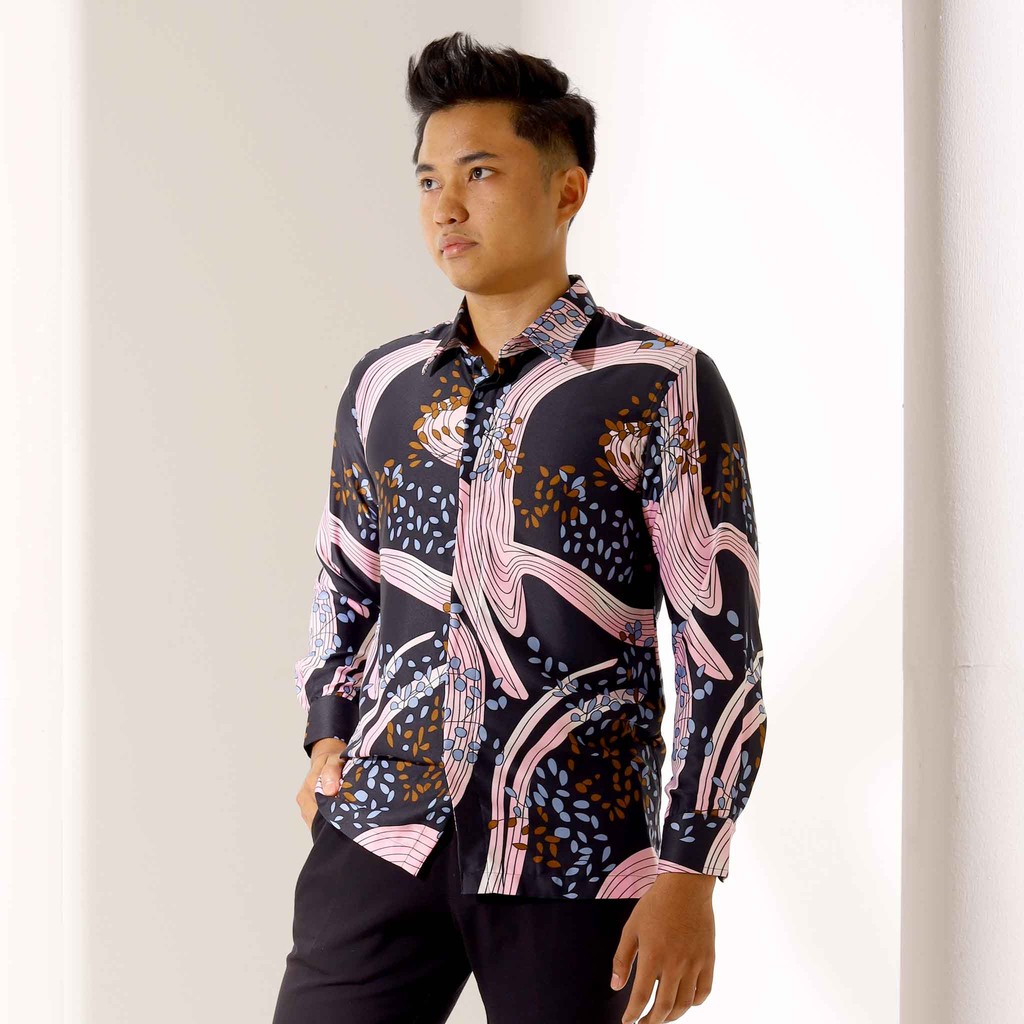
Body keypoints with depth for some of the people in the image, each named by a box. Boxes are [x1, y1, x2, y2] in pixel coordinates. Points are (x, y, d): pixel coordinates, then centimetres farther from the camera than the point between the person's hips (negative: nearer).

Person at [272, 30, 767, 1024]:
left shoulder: (662, 387, -4)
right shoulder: (383, 383, 11)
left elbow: (721, 646, -6)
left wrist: (688, 871, -9)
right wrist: (329, 735, 10)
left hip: (576, 860, -4)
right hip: (382, 837, 4)